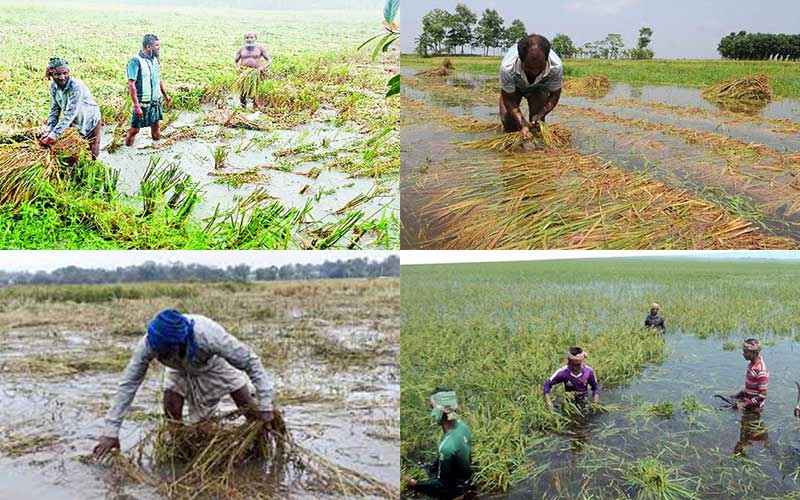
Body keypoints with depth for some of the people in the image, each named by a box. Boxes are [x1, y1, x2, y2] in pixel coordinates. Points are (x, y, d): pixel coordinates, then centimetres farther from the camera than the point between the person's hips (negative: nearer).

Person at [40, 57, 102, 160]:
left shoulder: (76, 86, -31)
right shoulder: (53, 86, -11)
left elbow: (70, 114, -34)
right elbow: (54, 110, -4)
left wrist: (54, 135, -35)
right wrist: (49, 131, -17)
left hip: (90, 123, -5)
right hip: (74, 123, 6)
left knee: (91, 155, 3)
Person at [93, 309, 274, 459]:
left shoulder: (207, 336, -47)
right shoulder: (148, 344, -39)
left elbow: (251, 361, -37)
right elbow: (128, 384, -30)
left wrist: (265, 407, -37)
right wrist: (111, 431, -31)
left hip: (214, 364, -2)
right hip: (181, 371, 2)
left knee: (252, 412, -4)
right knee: (171, 416, -15)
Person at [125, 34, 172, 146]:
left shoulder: (155, 60, 6)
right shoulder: (135, 61, -17)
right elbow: (131, 85, -20)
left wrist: (165, 95, 22)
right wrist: (136, 105, -24)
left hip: (156, 102, 7)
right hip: (142, 103, -7)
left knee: (156, 126, 16)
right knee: (134, 129, 1)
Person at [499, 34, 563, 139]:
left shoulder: (556, 67, -41)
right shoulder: (507, 68, -46)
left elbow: (554, 94, -22)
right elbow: (508, 99, -30)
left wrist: (540, 114, -38)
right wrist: (522, 123, -43)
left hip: (539, 86, 1)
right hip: (514, 85, 0)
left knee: (537, 120, -16)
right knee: (507, 118, -14)